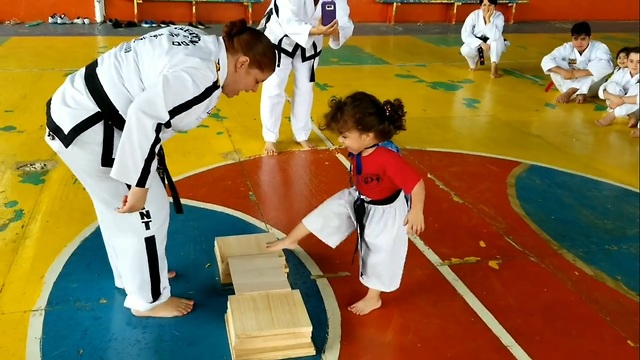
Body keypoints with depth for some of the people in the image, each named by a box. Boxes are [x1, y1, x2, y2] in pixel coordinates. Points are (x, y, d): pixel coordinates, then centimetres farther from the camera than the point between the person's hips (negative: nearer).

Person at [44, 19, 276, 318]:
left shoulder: (203, 45, 6)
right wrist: (139, 184, -25)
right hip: (87, 126, -10)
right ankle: (149, 299, 20)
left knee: (119, 208, 24)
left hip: (79, 109, 10)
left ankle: (130, 275, 44)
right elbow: (145, 114, -33)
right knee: (145, 211, 2)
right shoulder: (201, 76, -24)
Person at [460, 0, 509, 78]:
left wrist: (488, 19, -36)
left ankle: (494, 67, -29)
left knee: (497, 38, -34)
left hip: (494, 47, -1)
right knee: (465, 50, -31)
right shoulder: (474, 15, -16)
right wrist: (481, 43, -31)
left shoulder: (499, 16, -18)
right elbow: (465, 34, -23)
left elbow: (495, 36, -33)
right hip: (477, 45, 1)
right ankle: (475, 60, 5)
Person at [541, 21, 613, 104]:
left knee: (597, 69, -30)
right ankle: (580, 94, -27)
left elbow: (607, 66, -36)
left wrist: (581, 73, -44)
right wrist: (563, 72, -38)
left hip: (591, 87, -2)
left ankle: (569, 92, -30)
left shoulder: (599, 48, -18)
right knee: (555, 64, -21)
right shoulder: (566, 48, -11)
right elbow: (546, 61, -20)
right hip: (569, 83, 2)